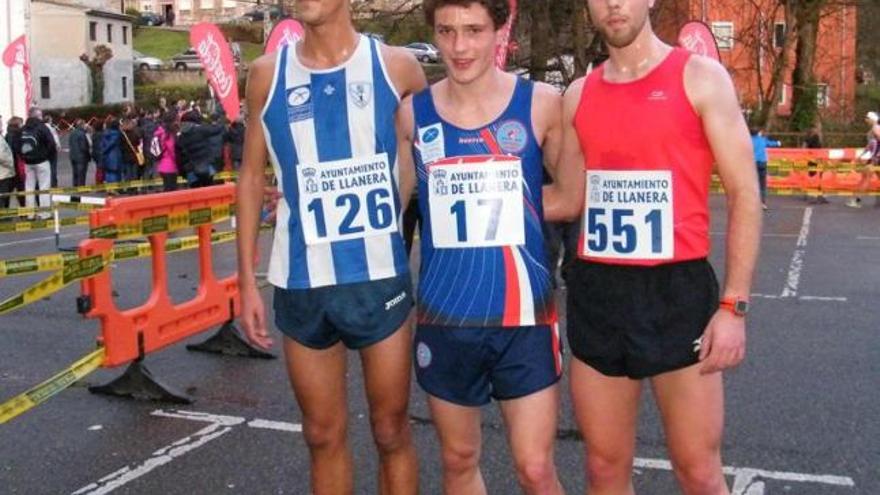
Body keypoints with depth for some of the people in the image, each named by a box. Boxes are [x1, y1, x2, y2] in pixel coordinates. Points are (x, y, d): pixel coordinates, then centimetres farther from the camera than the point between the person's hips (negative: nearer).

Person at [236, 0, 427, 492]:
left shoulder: (396, 66, -1)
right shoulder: (268, 73, 3)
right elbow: (252, 176, 8)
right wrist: (248, 279, 5)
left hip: (380, 278, -1)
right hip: (301, 284, 2)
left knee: (392, 432, 10)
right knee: (323, 435, 13)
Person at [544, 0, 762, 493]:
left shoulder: (700, 77, -2)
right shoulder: (579, 95, 11)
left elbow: (745, 194, -5)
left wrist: (734, 305, -12)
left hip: (678, 290, -4)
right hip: (596, 292, 4)